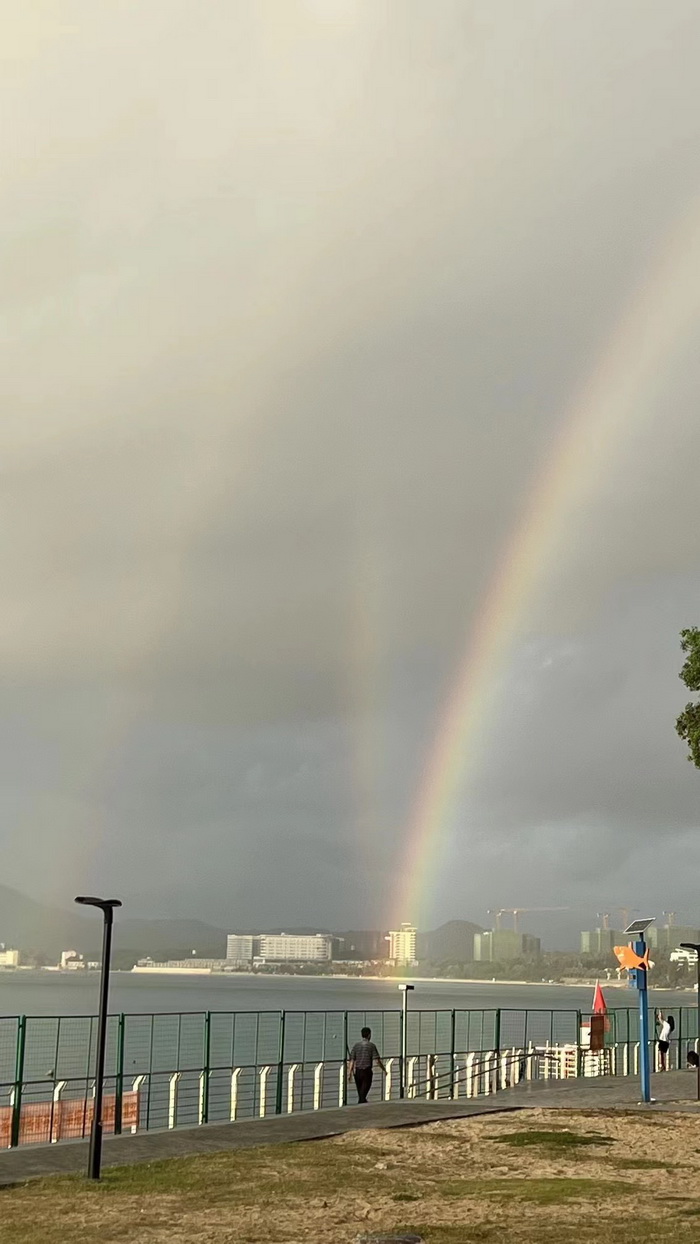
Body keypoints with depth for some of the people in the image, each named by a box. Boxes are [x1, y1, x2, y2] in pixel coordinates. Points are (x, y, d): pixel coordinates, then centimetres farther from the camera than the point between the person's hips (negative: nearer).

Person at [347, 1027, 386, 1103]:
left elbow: (352, 1060, -1)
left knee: (360, 1094, 18)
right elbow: (377, 1060, -8)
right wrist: (384, 1069, 5)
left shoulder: (356, 1045, 5)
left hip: (357, 1072, 4)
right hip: (367, 1071, -4)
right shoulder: (371, 1045, -5)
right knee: (362, 1095, -6)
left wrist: (350, 1072, -4)